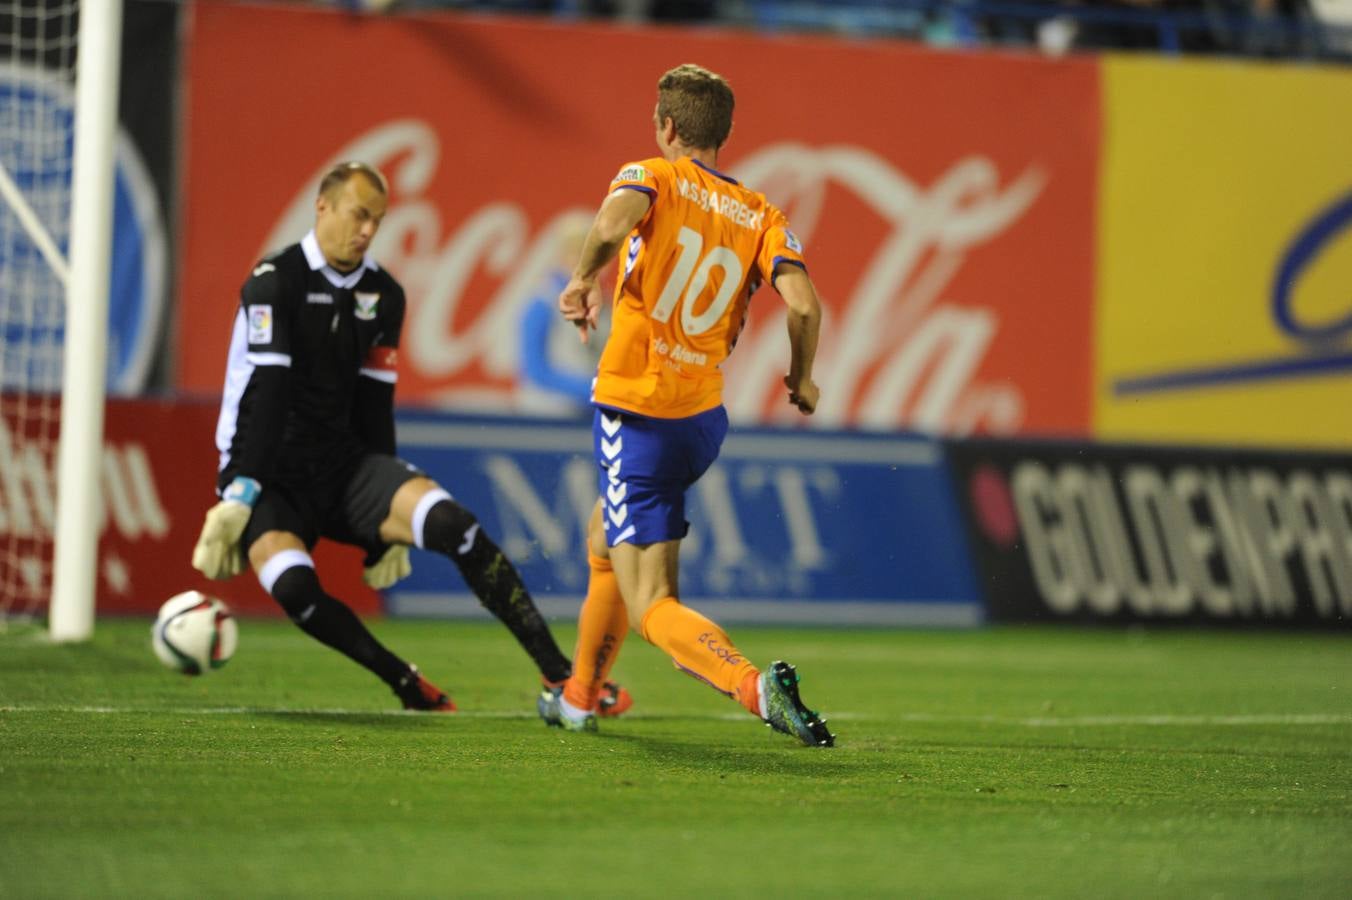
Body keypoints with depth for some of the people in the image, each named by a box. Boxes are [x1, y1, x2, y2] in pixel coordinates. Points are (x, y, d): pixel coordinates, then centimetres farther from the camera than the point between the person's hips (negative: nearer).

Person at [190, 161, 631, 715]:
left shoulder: (384, 296, 7)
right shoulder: (274, 282, -10)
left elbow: (373, 405, 12)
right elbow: (263, 397, -17)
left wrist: (388, 513, 12)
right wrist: (237, 497, -22)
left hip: (345, 463, 4)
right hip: (273, 476, -4)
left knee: (453, 525, -21)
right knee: (293, 586, -33)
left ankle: (558, 674, -20)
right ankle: (407, 685, -13)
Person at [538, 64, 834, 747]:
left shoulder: (652, 177, -4)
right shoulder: (759, 215, 6)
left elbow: (613, 221, -28)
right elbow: (803, 302, -9)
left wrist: (581, 281, -11)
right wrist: (802, 381, 8)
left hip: (636, 416, -6)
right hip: (703, 416, 6)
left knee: (651, 607, -7)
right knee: (603, 536, 32)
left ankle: (754, 685, -33)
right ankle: (579, 698, 43)